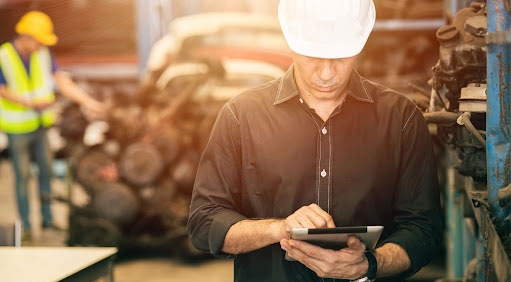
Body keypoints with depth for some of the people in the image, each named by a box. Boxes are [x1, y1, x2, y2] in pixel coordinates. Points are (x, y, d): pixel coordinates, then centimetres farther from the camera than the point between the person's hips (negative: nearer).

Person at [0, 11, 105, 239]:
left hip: (39, 126, 5)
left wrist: (89, 102, -18)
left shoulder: (43, 54, -9)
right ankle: (25, 225, 17)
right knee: (23, 175, 2)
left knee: (46, 170, 11)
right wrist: (32, 104, -26)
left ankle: (47, 218, 27)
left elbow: (64, 83, -8)